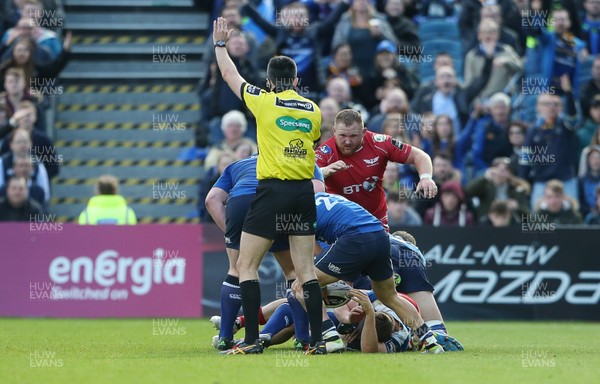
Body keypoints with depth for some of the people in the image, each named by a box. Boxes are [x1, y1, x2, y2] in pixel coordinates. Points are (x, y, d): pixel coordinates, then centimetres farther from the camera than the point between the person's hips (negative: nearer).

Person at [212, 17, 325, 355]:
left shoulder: (264, 101, -3)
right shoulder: (314, 110, 7)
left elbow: (231, 77, 13)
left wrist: (220, 45, 29)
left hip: (273, 190, -4)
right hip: (305, 191, 4)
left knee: (246, 265, 4)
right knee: (305, 269, 6)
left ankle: (252, 340, -4)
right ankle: (318, 340, 0)